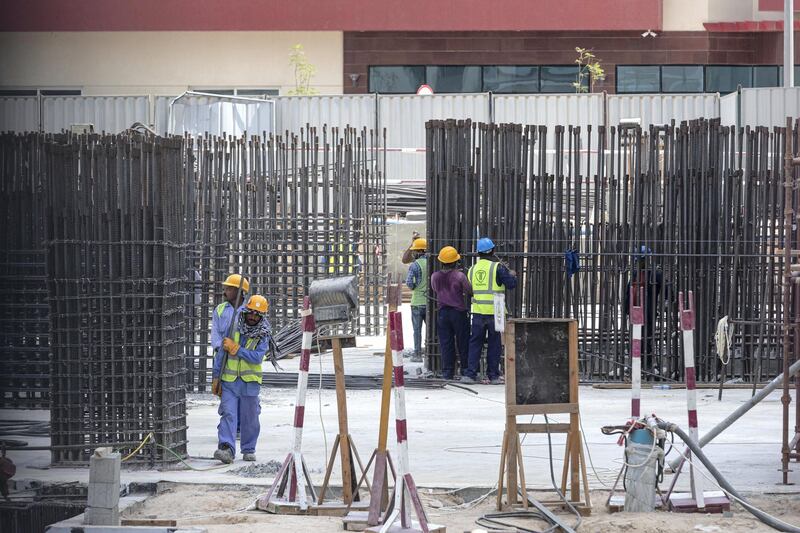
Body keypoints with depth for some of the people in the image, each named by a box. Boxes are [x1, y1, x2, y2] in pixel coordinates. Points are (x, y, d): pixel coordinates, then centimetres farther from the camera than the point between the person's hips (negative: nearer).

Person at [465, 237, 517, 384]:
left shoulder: (472, 269, 7)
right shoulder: (497, 267, -7)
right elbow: (511, 284, -10)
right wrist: (512, 275, 13)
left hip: (478, 311, 3)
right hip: (495, 312, -3)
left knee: (475, 342, 9)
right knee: (494, 343, 6)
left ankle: (471, 374, 2)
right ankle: (493, 375, 8)